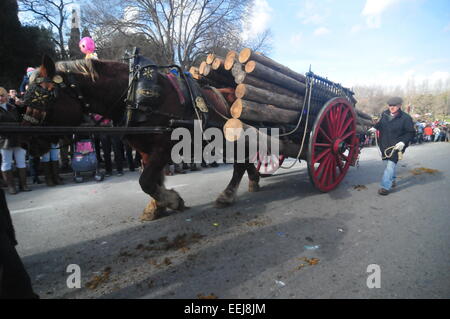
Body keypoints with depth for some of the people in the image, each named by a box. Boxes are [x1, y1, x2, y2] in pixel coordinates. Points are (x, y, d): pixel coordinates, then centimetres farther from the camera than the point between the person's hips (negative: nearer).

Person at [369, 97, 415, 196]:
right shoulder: (384, 114, 3)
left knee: (391, 164, -12)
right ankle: (392, 180, 40)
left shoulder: (406, 118, -12)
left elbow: (411, 133, -9)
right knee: (387, 162, 19)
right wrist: (375, 127, 4)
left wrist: (403, 142, -22)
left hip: (396, 146, -6)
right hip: (384, 144, 6)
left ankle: (385, 186, -12)